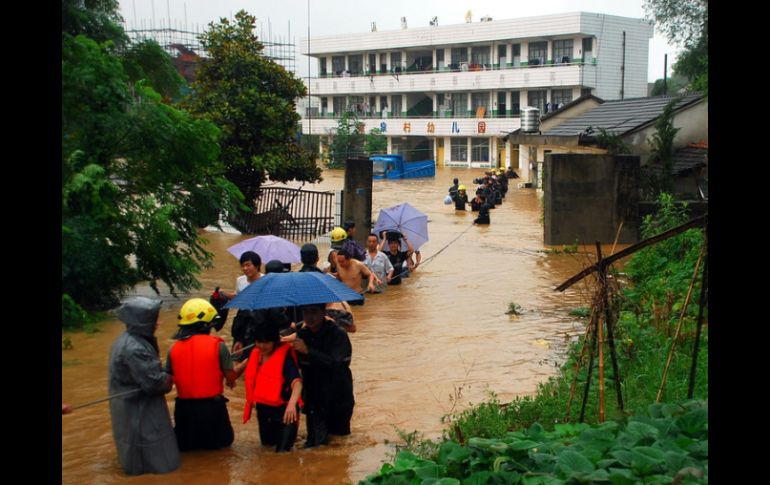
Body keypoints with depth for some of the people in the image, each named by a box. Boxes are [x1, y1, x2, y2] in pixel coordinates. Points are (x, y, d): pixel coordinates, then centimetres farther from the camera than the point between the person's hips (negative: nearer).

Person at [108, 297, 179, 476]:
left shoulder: (127, 340, 4)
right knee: (159, 460, 4)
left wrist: (164, 376, -1)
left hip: (132, 405, 10)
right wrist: (169, 379, -8)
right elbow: (152, 382, -27)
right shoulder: (135, 349, -28)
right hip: (138, 410, -10)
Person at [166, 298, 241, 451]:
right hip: (212, 406, -3)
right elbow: (231, 378, -5)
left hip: (184, 407, 3)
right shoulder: (218, 346, -10)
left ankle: (188, 442, 3)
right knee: (223, 441, 22)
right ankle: (208, 441, 3)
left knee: (183, 444, 25)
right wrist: (244, 364, 13)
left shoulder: (173, 348, -1)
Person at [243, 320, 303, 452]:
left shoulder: (285, 356, -22)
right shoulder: (256, 354, -1)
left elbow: (297, 382, -39)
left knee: (282, 450, -7)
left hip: (284, 409, -7)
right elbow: (248, 377, 18)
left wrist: (292, 403, -53)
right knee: (267, 442, 24)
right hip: (263, 408, 7)